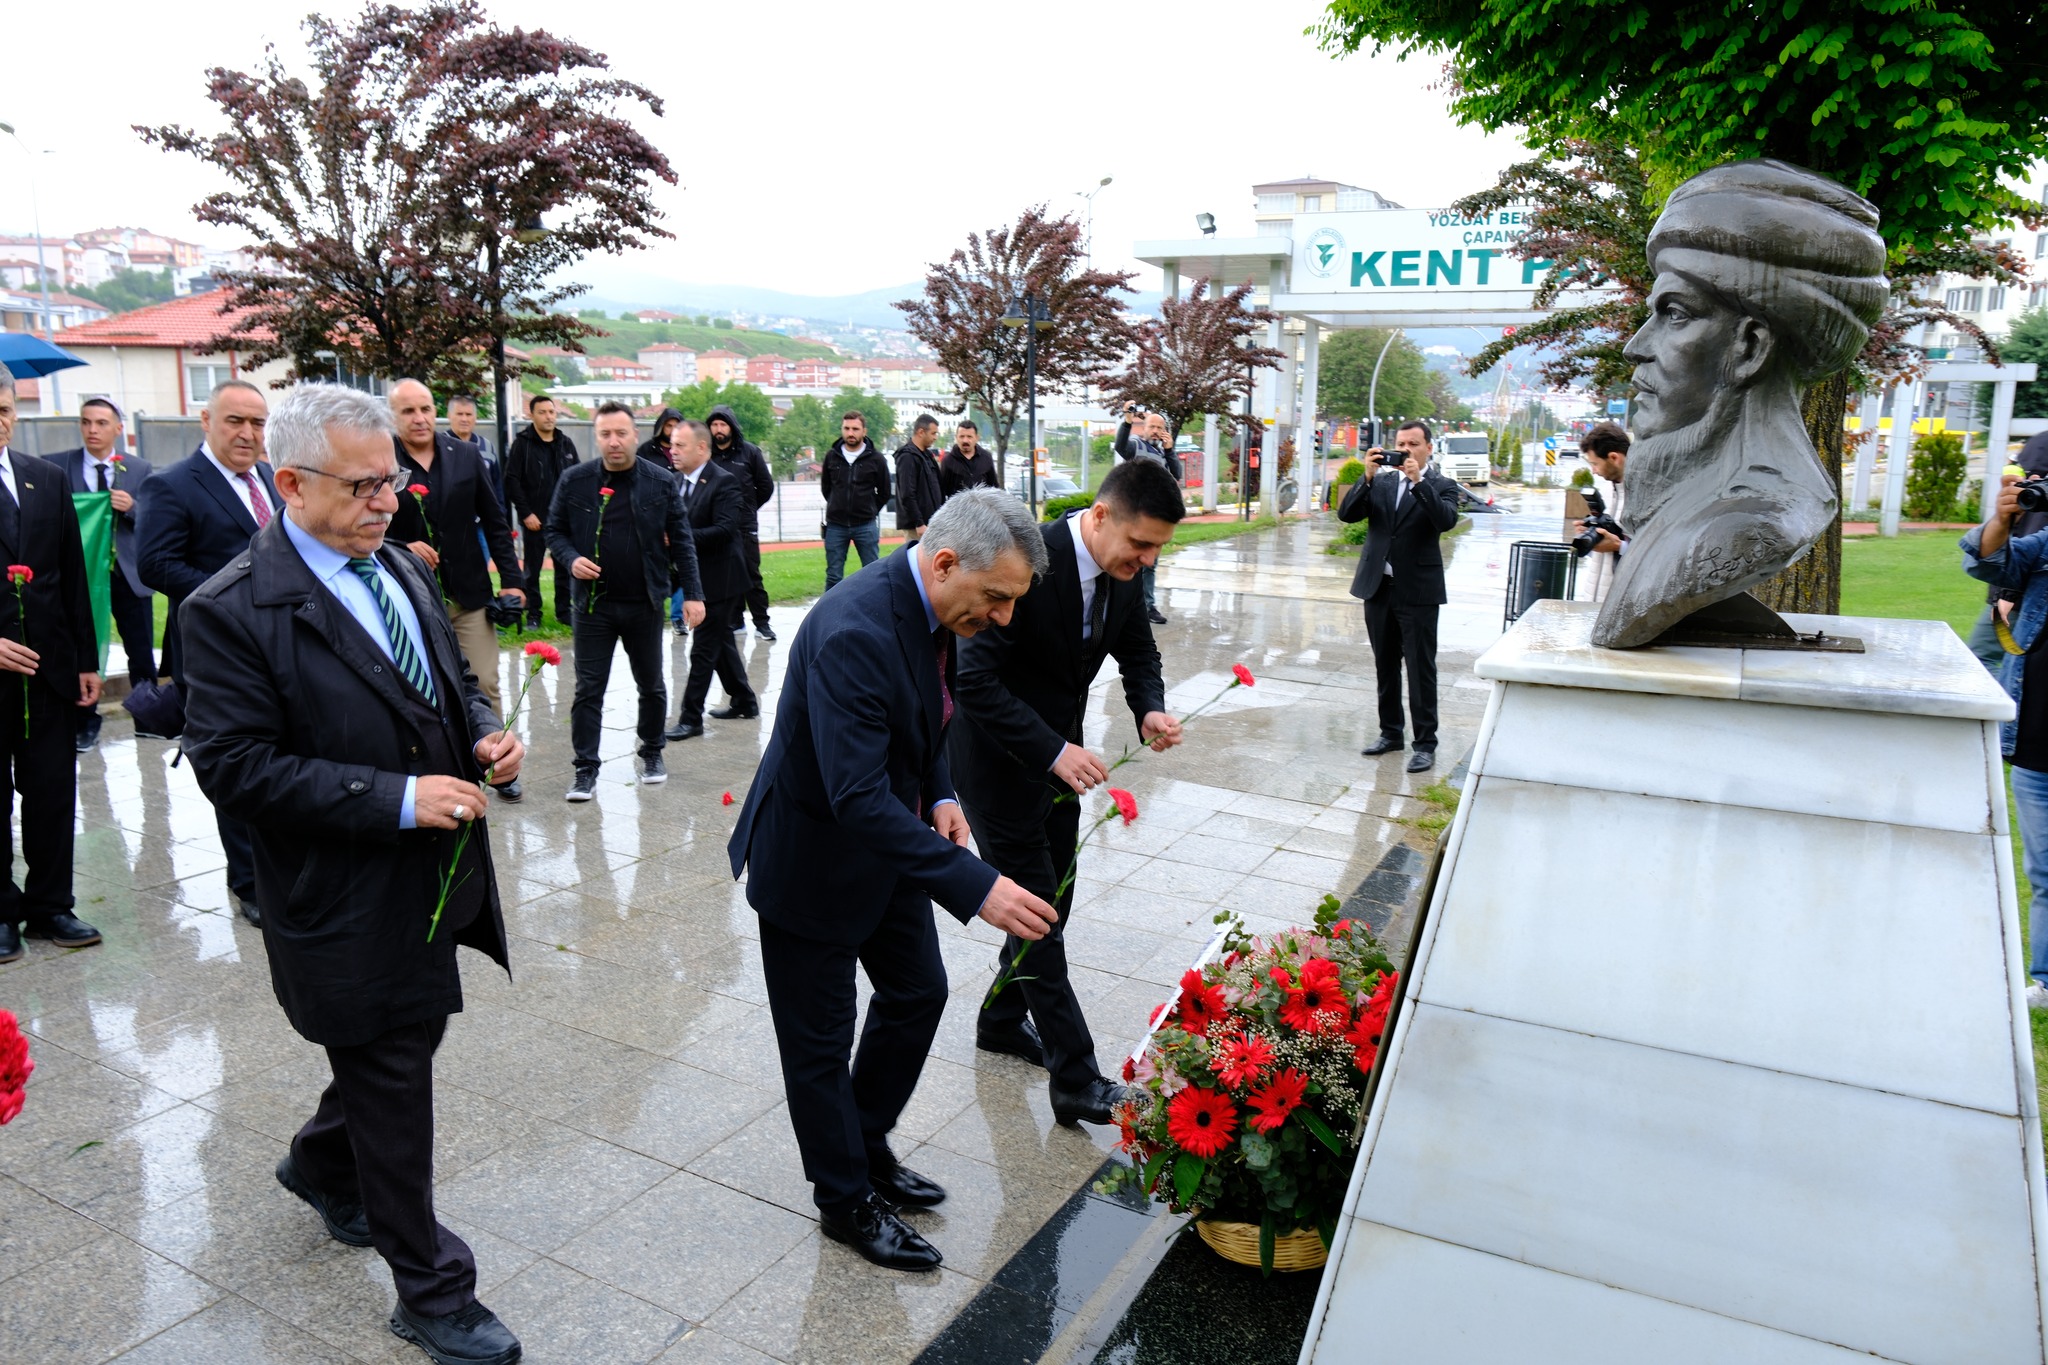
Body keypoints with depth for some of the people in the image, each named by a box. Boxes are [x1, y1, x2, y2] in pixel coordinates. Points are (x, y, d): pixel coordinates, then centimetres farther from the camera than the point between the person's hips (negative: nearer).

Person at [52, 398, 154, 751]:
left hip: (128, 573, 1)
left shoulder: (139, 469, 4)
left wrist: (131, 508, -16)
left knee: (141, 654, 7)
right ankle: (85, 723, 17)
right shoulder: (57, 466, 1)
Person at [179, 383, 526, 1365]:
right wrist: (395, 798, -25)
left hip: (435, 879, 7)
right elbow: (232, 767, -21)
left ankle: (321, 1165, 56)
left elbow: (453, 683, 16)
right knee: (394, 1090, 8)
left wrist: (485, 733, -6)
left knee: (398, 1046, 25)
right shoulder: (235, 610, -18)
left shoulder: (400, 569, 5)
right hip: (348, 904, -7)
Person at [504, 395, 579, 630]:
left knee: (565, 566, 8)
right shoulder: (522, 443, -4)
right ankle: (533, 615, 14)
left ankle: (564, 611, 18)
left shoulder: (566, 443, 8)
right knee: (532, 569, 6)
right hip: (534, 519, -3)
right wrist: (525, 513, -12)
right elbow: (511, 481, -7)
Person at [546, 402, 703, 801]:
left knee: (651, 685, 13)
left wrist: (692, 593, -4)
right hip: (593, 603, 0)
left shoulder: (661, 481, -2)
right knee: (589, 689, 1)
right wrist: (571, 559, -13)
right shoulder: (574, 481, -1)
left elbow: (680, 540, 1)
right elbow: (555, 531, 8)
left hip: (645, 603, 1)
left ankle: (652, 753, 32)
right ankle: (586, 769, 9)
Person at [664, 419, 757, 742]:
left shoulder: (723, 483, -16)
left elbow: (724, 530, -25)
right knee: (720, 643, 18)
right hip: (697, 577, 8)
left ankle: (691, 718, 1)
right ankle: (744, 702, 32)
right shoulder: (677, 481, 8)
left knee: (704, 649, -5)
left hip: (719, 579, -8)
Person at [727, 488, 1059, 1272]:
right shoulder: (852, 632, -34)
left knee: (918, 991, 19)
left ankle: (865, 1143, 41)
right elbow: (858, 798, -39)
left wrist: (940, 795, -4)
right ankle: (846, 1198, 30)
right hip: (812, 855, -9)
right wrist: (976, 886, -41)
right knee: (822, 1040, 9)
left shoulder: (931, 611, -5)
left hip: (887, 844, 9)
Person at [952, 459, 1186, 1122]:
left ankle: (1003, 1020, 38)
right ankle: (1076, 1080, 3)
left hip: (1057, 749, 8)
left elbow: (1138, 653, 7)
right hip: (997, 754, -8)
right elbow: (976, 680, -30)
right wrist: (1053, 751, -35)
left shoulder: (1124, 571, -6)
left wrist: (1150, 709, -15)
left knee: (1052, 900, 17)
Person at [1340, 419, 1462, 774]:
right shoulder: (1379, 482, 9)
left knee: (1420, 670, -2)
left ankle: (1425, 743, 5)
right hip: (1379, 588, 4)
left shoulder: (1440, 487, -1)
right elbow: (1346, 514, -4)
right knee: (1385, 666, 14)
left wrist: (1419, 481, -24)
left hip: (1418, 591, -4)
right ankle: (1391, 733, 27)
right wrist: (1367, 477, -15)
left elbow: (1447, 520, -20)